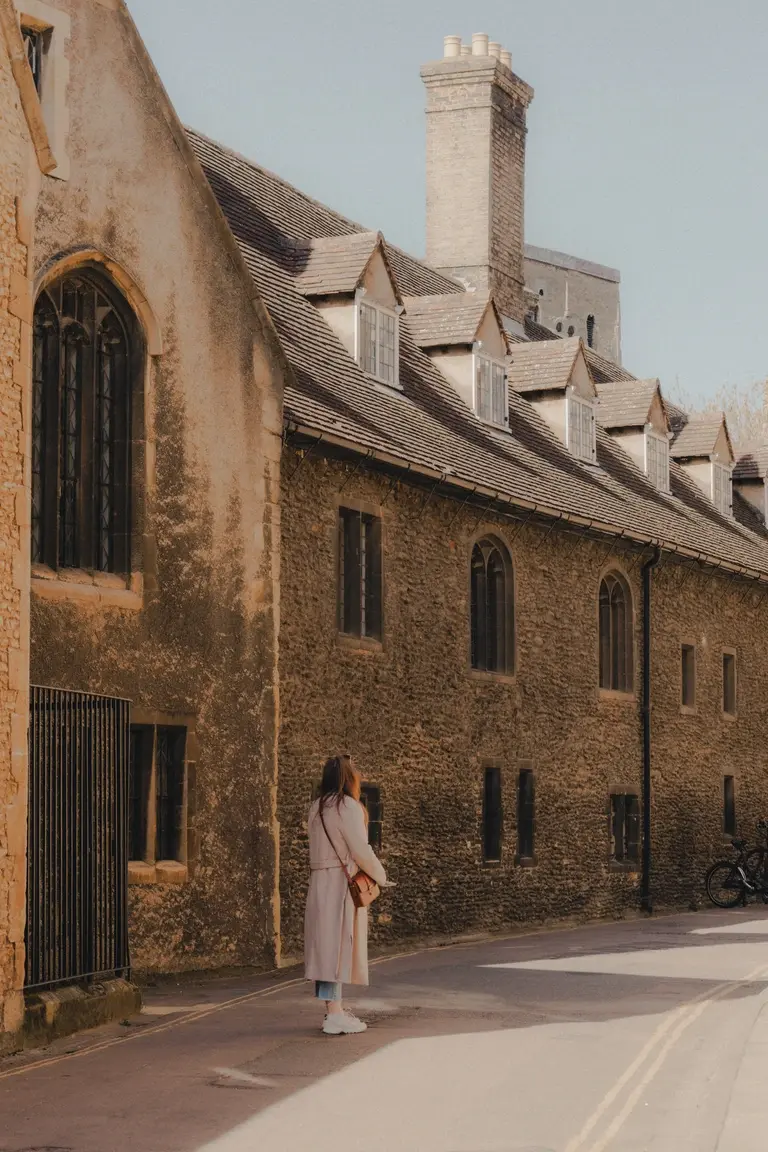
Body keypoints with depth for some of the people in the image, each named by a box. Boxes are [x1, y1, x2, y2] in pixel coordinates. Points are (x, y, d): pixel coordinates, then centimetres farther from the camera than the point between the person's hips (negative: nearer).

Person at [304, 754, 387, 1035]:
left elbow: (326, 848, 12)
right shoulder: (347, 806, -13)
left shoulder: (317, 809, 12)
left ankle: (333, 1009, 19)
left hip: (320, 883, 8)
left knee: (326, 947, 12)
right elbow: (361, 850, -15)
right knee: (338, 947, -8)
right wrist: (380, 875, 1)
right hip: (340, 885, -8)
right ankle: (335, 1016, -9)